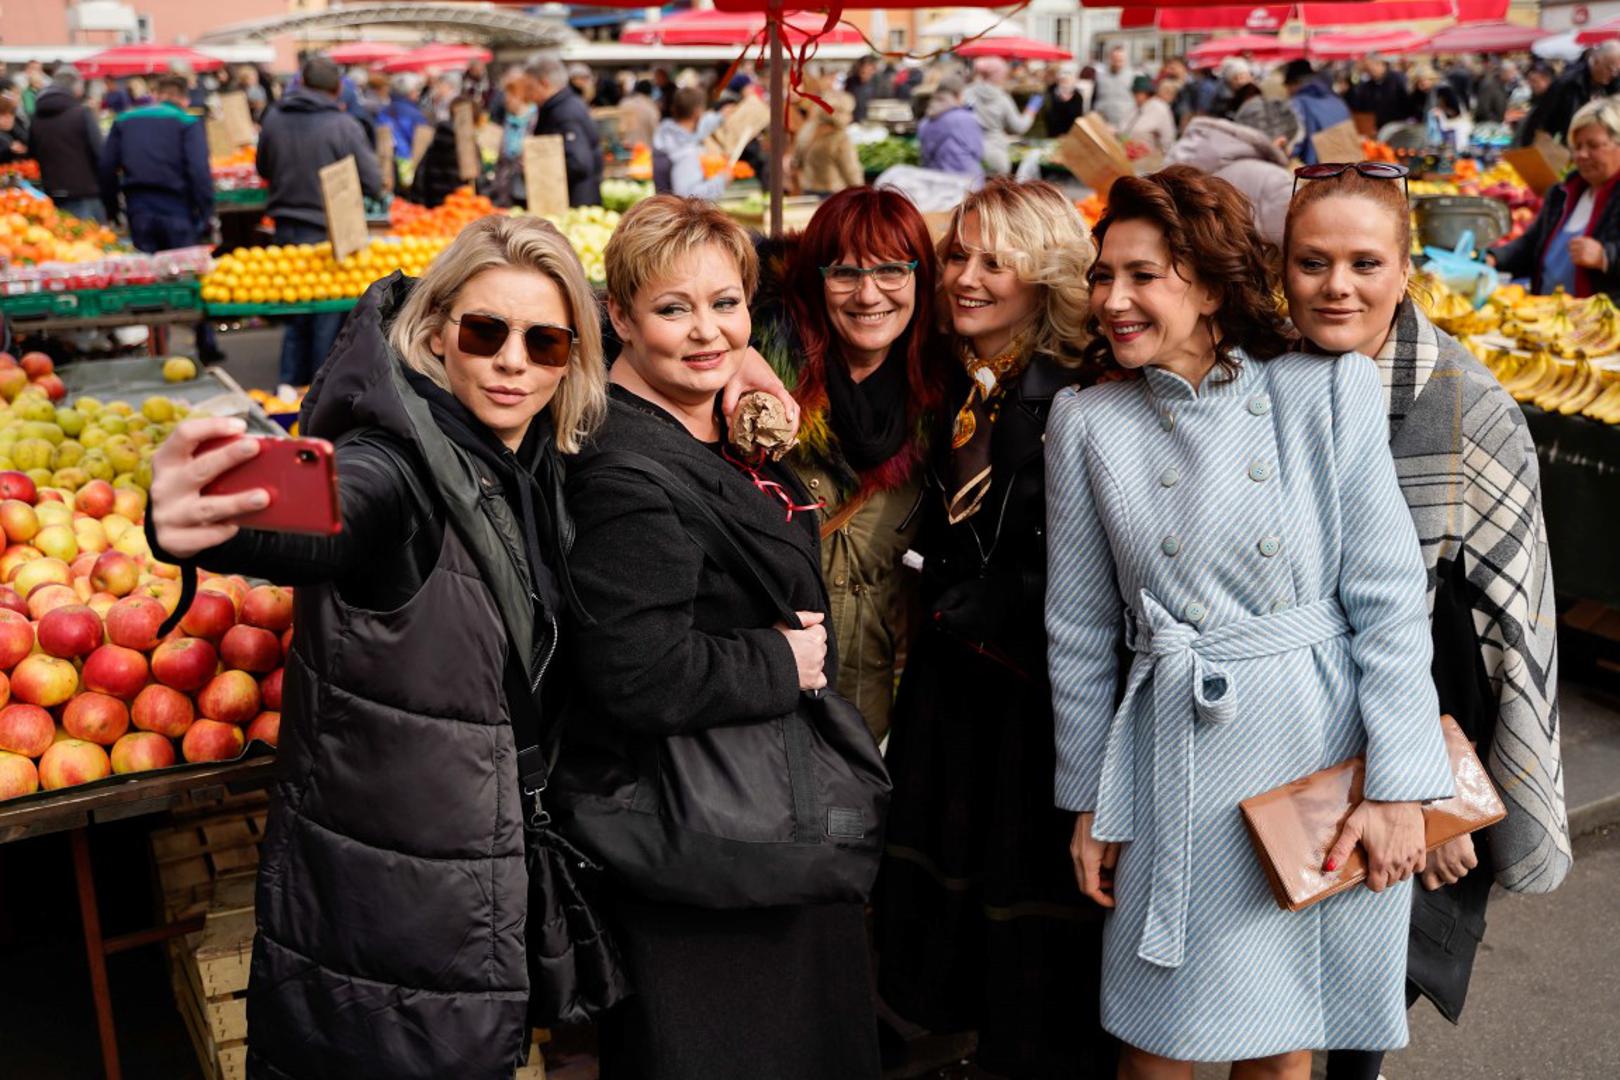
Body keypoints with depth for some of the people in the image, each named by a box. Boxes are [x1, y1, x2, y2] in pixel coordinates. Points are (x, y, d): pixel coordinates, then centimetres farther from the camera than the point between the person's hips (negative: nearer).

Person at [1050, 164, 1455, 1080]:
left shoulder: (1329, 391, -4)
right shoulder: (1088, 422, 0)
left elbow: (1390, 597, -4)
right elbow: (1080, 630, 5)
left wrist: (1400, 786, -8)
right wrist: (1088, 802, 8)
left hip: (1323, 747, 0)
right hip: (1177, 760, 1)